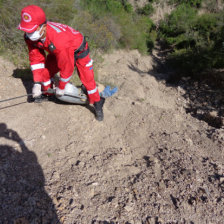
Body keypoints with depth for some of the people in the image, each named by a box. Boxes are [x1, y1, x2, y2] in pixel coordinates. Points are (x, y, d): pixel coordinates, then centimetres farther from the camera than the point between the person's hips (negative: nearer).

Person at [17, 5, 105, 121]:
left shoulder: (58, 41, -45)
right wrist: (36, 83, -20)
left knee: (87, 78, -8)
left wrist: (61, 87, -20)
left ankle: (98, 105, 9)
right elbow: (36, 58, -14)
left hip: (78, 49, -6)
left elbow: (67, 67, -35)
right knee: (45, 72, 4)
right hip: (57, 50, 7)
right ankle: (46, 93, 34)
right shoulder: (29, 36, -23)